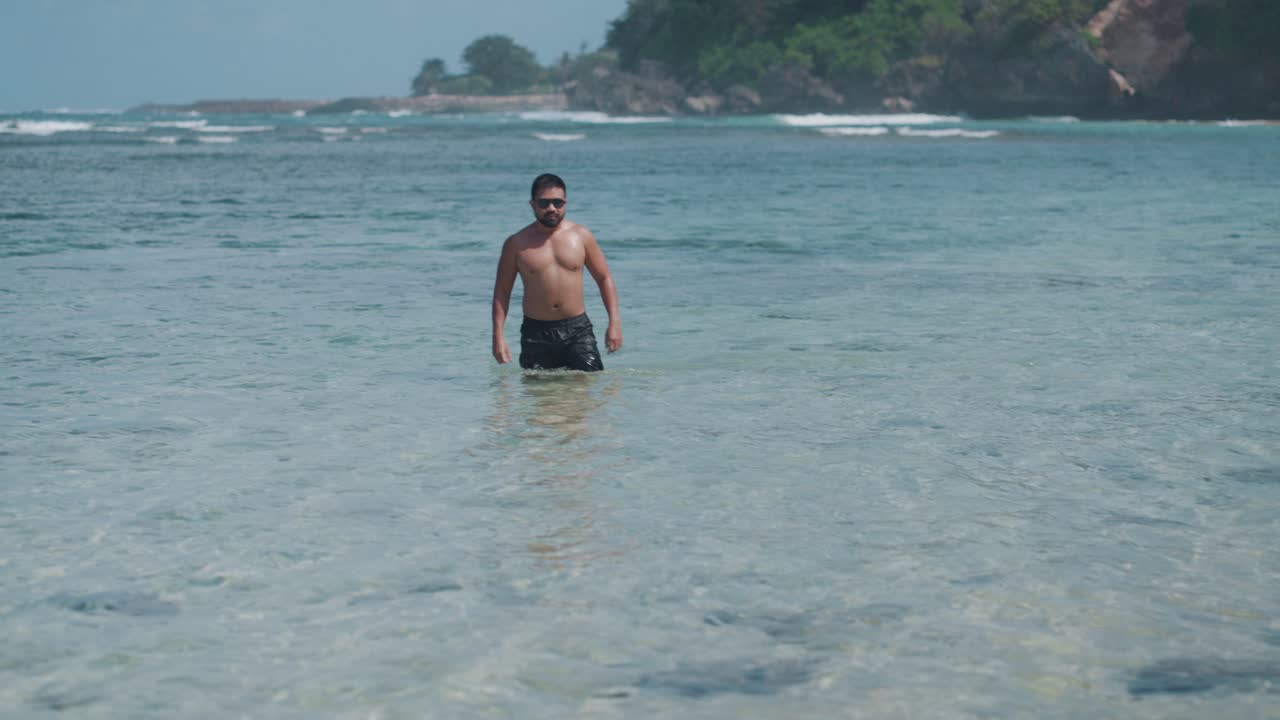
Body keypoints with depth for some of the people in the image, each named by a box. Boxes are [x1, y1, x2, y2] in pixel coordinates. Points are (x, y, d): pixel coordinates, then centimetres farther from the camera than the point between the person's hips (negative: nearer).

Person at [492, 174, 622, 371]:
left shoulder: (581, 236, 6)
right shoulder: (517, 244, 2)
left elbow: (604, 278, 11)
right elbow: (502, 291, 6)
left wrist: (614, 322, 0)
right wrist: (498, 336, -3)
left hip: (577, 329, 0)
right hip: (536, 333, 0)